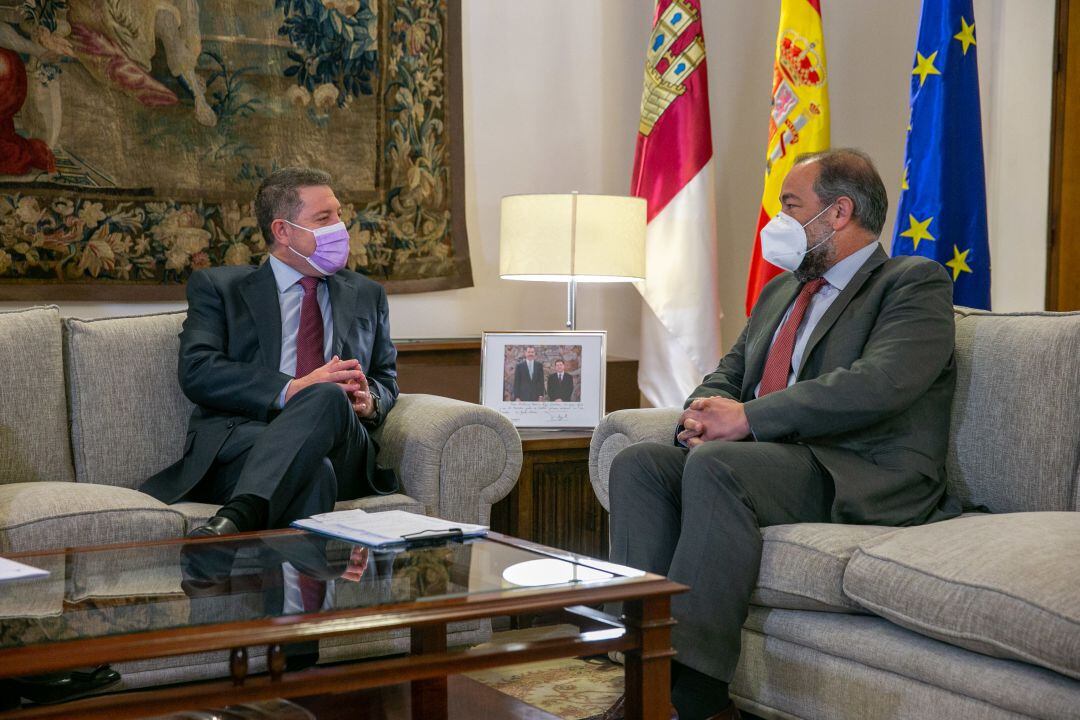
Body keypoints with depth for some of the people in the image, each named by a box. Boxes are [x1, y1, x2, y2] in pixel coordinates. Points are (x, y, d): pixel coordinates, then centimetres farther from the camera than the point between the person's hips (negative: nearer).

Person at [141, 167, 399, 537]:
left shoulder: (367, 295, 27)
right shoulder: (217, 287, 14)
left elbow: (386, 379, 28)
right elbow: (197, 371, -1)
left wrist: (369, 400, 1)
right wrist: (291, 390, -14)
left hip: (342, 452, 3)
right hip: (238, 444, -3)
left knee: (329, 397, -37)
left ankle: (235, 520, -51)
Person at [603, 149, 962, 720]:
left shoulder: (915, 284, 0)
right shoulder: (780, 292, 27)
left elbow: (876, 385, -18)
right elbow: (727, 374, 24)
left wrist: (747, 417, -18)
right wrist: (706, 413, -3)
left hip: (865, 480, -8)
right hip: (767, 462, 8)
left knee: (716, 465, -33)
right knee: (637, 464, -15)